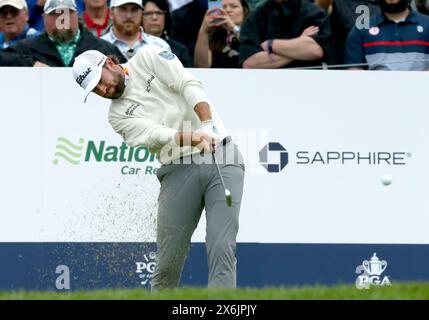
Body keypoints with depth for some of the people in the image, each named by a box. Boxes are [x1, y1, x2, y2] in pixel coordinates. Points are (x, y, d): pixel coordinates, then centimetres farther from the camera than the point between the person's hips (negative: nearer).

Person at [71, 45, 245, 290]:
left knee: (222, 249, -15)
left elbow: (189, 85, -5)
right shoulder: (118, 115, 9)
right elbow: (155, 135, -10)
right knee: (168, 261, -2)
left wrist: (207, 124, -23)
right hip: (179, 170, 3)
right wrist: (192, 137, -29)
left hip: (221, 153, -3)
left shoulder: (148, 58, 8)